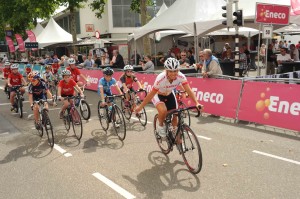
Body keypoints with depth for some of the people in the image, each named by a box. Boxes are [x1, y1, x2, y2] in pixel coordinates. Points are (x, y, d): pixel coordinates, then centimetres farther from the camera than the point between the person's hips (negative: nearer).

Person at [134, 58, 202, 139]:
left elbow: (189, 90, -33)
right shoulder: (161, 78, -37)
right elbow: (151, 94, -28)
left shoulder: (181, 77, -30)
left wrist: (197, 103, -47)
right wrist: (140, 106, -22)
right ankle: (160, 126, -1)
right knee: (163, 111, -33)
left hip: (169, 95, 4)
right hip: (158, 95, -4)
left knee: (174, 117, 2)